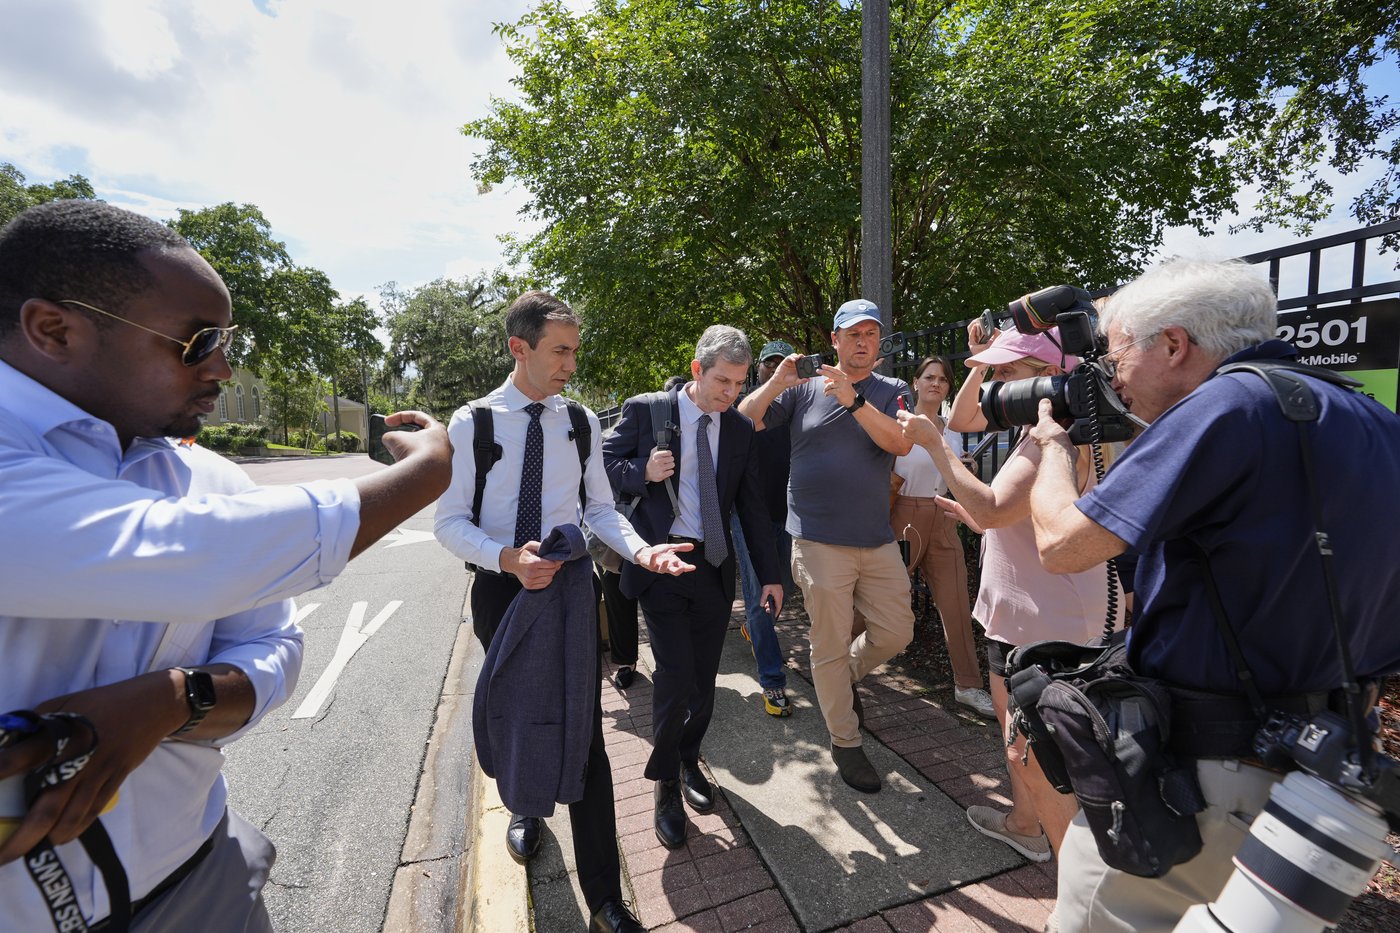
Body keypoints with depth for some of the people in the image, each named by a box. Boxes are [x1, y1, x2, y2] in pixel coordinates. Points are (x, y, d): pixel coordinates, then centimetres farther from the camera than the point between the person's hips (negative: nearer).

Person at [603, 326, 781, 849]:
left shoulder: (740, 429, 4)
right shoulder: (644, 411, -6)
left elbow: (752, 506, 8)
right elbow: (606, 463, 1)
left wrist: (770, 574, 6)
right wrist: (643, 472, -20)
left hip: (714, 567, 4)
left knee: (704, 679, 12)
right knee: (675, 677, -5)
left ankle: (689, 761, 41)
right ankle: (665, 782, 22)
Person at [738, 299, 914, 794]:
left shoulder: (891, 391, 5)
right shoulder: (804, 387, 1)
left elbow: (900, 443, -14)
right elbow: (744, 423, -4)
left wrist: (851, 398, -24)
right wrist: (776, 383, -19)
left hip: (878, 539, 3)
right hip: (820, 541, -3)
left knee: (896, 631, 11)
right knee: (830, 645, 7)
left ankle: (841, 676, 40)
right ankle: (845, 742, 27)